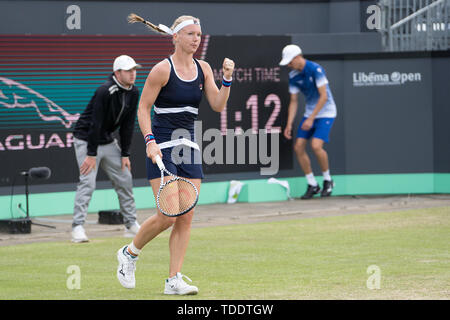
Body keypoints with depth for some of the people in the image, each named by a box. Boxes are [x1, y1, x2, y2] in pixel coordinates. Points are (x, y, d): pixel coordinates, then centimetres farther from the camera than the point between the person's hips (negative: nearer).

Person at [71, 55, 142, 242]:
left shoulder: (133, 93, -2)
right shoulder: (105, 92, -25)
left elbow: (128, 125, 2)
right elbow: (95, 123, -25)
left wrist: (125, 154, 0)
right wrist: (91, 154, -25)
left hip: (108, 141, 8)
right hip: (86, 140, -8)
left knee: (124, 179, 8)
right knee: (88, 182, -17)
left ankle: (131, 225, 16)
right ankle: (77, 228, -18)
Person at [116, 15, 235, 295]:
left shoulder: (203, 69, 8)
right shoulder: (163, 70, -8)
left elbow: (218, 105, 3)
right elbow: (143, 108, -6)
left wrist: (227, 79, -12)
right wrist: (150, 140, -17)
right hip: (161, 147, -6)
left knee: (186, 217, -1)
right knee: (167, 216, -13)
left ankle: (174, 280, 1)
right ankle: (130, 253, 13)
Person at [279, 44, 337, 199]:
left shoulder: (316, 69, -20)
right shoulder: (293, 76, 1)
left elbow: (323, 96, -22)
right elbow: (293, 101, 7)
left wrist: (311, 119, -24)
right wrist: (289, 124, -1)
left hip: (325, 113, -7)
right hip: (309, 113, 7)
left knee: (316, 146, -23)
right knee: (298, 147, -4)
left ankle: (327, 180, -1)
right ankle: (312, 185, 8)